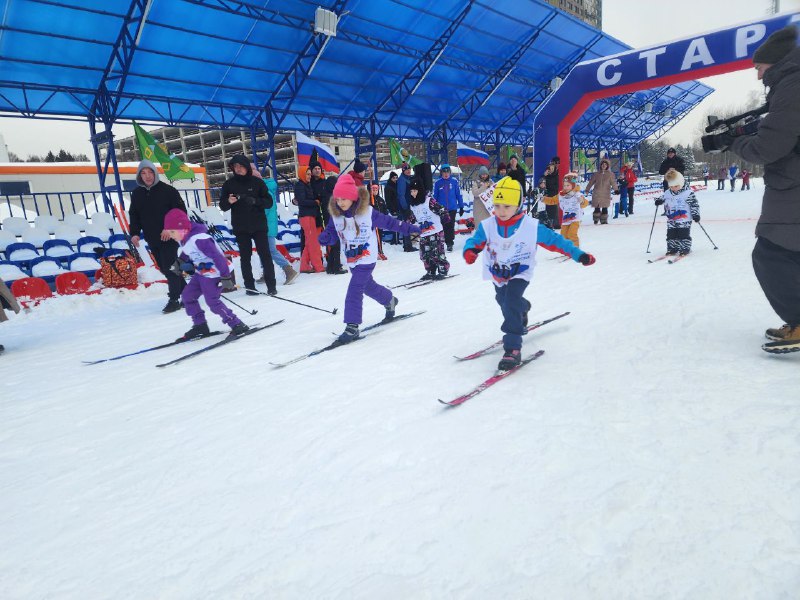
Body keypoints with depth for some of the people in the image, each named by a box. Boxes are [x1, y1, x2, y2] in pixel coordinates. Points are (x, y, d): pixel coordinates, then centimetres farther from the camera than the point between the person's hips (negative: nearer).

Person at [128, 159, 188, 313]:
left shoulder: (167, 190, -7)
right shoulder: (137, 194, 10)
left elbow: (181, 211, -8)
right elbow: (134, 215, 15)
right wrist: (134, 233, 1)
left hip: (169, 237, -6)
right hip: (152, 240, 6)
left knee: (169, 268, -7)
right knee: (164, 268, 10)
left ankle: (174, 300, 1)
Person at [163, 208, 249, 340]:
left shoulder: (199, 239, -28)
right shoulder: (183, 239, 2)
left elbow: (218, 257, -28)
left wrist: (226, 277, -27)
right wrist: (180, 261, 5)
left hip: (214, 273, -10)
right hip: (201, 272, 10)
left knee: (213, 302, -12)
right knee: (187, 296, 12)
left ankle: (238, 325, -5)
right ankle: (200, 326, 20)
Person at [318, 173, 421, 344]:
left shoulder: (368, 212, -16)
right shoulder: (336, 215, -5)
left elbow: (388, 222, -6)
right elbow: (332, 233, 0)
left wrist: (410, 228, -1)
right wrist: (324, 237, -24)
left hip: (366, 259, -6)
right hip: (350, 260, 6)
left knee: (354, 291, -14)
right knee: (368, 286, 23)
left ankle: (352, 327, -7)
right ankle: (389, 301, 51)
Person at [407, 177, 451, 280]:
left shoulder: (429, 200, -9)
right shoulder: (413, 205, 12)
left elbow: (440, 209, -11)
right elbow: (412, 218, 21)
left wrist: (445, 216, -19)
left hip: (436, 231, -6)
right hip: (423, 234, 7)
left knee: (437, 253, -6)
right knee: (425, 254, 6)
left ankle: (443, 270, 9)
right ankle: (431, 272, 20)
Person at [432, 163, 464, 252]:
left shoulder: (454, 181, -1)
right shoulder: (438, 183, 1)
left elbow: (458, 194, 3)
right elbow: (434, 196, 7)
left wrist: (461, 207, 3)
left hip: (452, 208, -1)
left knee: (451, 227, 1)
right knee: (444, 227, 5)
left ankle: (450, 244, 9)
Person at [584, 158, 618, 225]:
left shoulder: (610, 174, 7)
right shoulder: (596, 174, 10)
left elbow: (613, 182, -2)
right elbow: (591, 182, 15)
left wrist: (616, 189, -16)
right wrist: (587, 189, 12)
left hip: (606, 194, -1)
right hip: (597, 194, 1)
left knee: (604, 208, -2)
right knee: (597, 207, -1)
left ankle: (603, 220, 6)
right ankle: (596, 219, 13)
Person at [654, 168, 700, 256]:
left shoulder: (688, 192, -12)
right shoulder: (667, 193, 2)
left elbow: (694, 204, -10)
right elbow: (663, 198, 24)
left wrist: (696, 214, -13)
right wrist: (658, 201, 2)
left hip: (684, 219, -5)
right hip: (671, 220, 5)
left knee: (683, 235, -2)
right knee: (671, 235, 7)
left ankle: (685, 249, 9)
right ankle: (672, 249, 17)